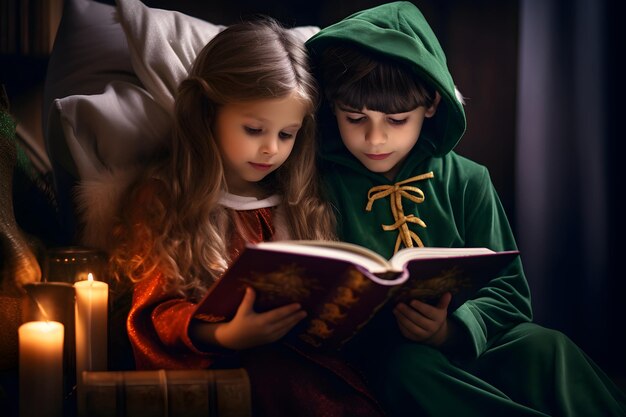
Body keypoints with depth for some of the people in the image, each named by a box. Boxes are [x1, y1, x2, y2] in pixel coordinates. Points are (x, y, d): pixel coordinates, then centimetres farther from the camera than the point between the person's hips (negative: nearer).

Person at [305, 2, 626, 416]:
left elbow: (508, 291, 4)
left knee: (542, 345, -27)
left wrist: (451, 330, -18)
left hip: (465, 354, 2)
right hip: (378, 364, -1)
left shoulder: (467, 182, 6)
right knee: (408, 364, -35)